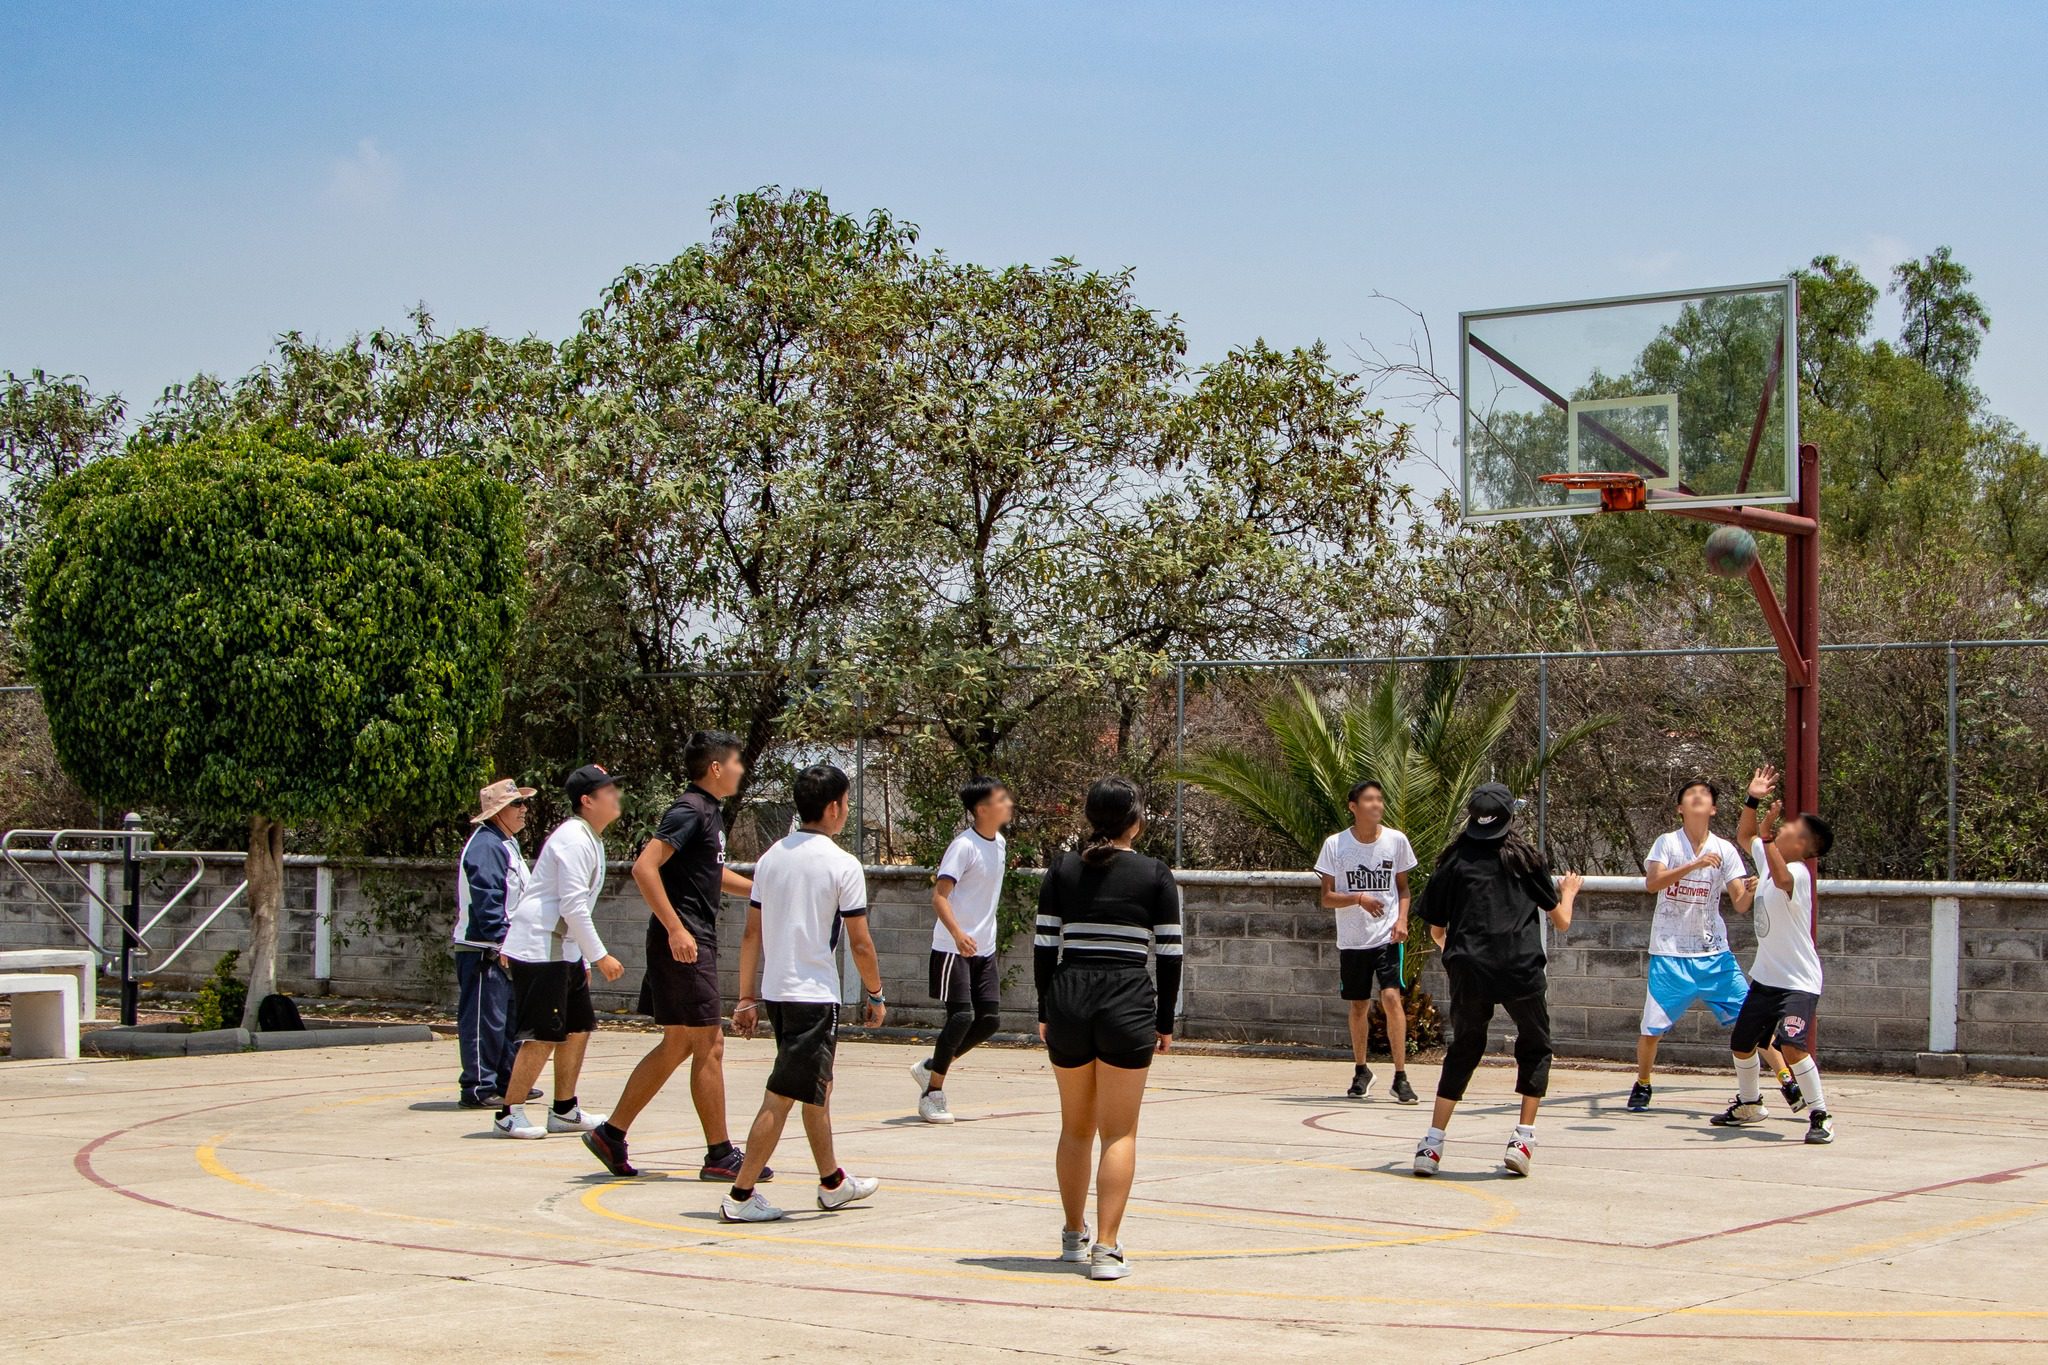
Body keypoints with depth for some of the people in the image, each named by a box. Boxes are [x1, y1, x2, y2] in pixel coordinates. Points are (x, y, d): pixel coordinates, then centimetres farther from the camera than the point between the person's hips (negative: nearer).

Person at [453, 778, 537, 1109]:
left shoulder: (506, 843, 18)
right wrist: (500, 942, -25)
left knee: (511, 1017, 14)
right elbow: (486, 901, -23)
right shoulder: (486, 846, -16)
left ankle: (507, 1082, 22)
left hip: (505, 950, 11)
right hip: (484, 949, -11)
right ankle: (478, 1088, -3)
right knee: (485, 1020, -7)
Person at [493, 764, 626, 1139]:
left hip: (564, 949, 10)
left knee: (578, 1028, 12)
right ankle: (510, 1114, -3)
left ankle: (565, 1111, 20)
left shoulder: (589, 839, 15)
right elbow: (574, 906, -22)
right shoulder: (574, 839, -16)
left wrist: (584, 958, 21)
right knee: (543, 1035, -9)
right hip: (539, 948, -10)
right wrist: (599, 956, -20)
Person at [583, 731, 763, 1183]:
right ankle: (719, 1154, 2)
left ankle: (611, 1133, 17)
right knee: (708, 1045, -4)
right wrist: (675, 929, -26)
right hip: (684, 942, -10)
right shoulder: (690, 811, -14)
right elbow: (645, 867, -24)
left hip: (694, 941, 10)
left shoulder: (710, 812, 16)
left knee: (678, 1046, 13)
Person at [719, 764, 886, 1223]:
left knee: (816, 1087, 21)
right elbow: (860, 944, -9)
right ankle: (740, 1195, -5)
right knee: (783, 1096, -4)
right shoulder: (843, 865, -11)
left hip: (775, 993, 8)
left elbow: (752, 934, 9)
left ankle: (833, 1183, 33)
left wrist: (747, 999, 13)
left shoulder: (771, 858, 7)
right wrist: (876, 995, 4)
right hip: (815, 995, -8)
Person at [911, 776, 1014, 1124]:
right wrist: (957, 934, -37)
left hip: (984, 949, 8)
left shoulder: (1000, 843, 9)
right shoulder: (964, 845, -16)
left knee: (990, 1019, 1)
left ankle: (929, 1068, 19)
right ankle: (932, 1093, 1)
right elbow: (939, 895, -22)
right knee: (962, 1017, -13)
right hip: (953, 948, -8)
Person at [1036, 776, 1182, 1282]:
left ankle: (1074, 1236, 31)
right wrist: (1165, 1022, 7)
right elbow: (1169, 953, 0)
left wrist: (1045, 1012, 12)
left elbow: (1044, 945, 4)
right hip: (1127, 1003, -3)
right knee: (1120, 1132, 2)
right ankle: (1106, 1248, -8)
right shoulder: (1156, 874, 1)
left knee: (1076, 1126, 18)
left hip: (1068, 999, 3)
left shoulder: (1062, 870, 6)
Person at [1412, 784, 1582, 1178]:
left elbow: (1436, 930, 15)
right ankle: (1524, 1138, 9)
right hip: (1521, 970, -1)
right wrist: (1569, 892, 35)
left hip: (1468, 971, 1)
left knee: (1463, 1050, 16)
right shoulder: (1525, 858, 8)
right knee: (1535, 1048, 19)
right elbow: (1561, 922, 14)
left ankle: (1433, 1144, 8)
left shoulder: (1453, 861, 10)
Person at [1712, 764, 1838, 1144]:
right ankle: (1749, 1105, 40)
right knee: (1741, 1044, 18)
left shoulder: (1798, 873, -22)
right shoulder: (1768, 858, 4)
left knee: (1792, 1045, -26)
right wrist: (1753, 800, 7)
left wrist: (1768, 836, -51)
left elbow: (1781, 878, -46)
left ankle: (1821, 1115, -16)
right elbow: (1744, 834, 20)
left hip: (1798, 981, -9)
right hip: (1765, 977, 9)